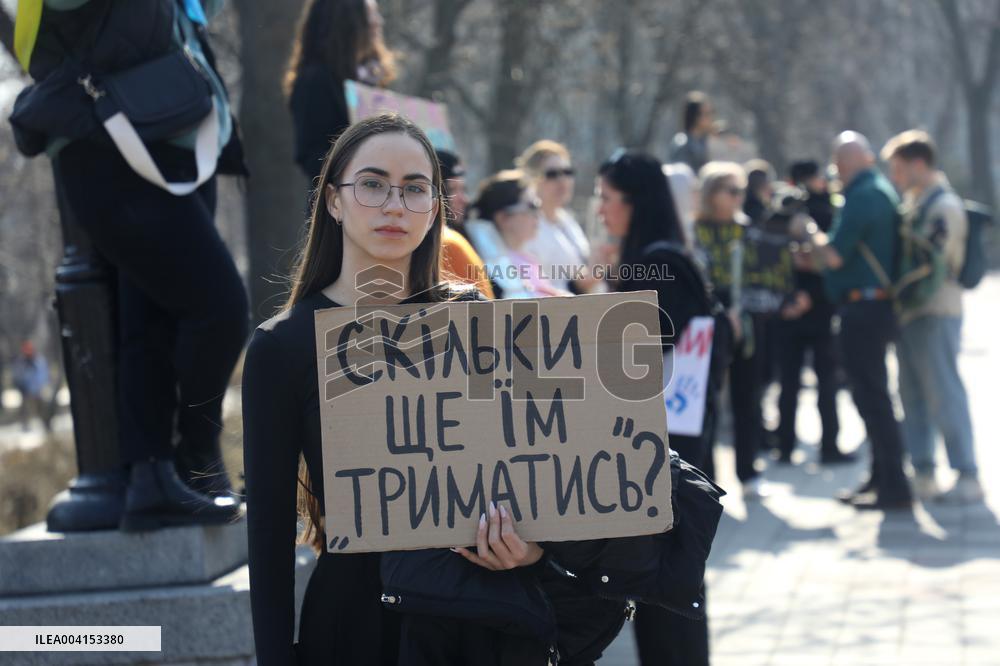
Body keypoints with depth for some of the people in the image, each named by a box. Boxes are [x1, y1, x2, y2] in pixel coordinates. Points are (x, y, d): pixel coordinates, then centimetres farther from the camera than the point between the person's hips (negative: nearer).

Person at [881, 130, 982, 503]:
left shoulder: (944, 206, -14)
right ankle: (923, 474, 17)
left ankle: (967, 477, -2)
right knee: (914, 396, 11)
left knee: (944, 394, -7)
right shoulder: (913, 201, 14)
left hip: (936, 314, -9)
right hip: (911, 314, 9)